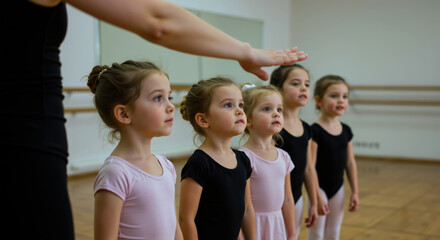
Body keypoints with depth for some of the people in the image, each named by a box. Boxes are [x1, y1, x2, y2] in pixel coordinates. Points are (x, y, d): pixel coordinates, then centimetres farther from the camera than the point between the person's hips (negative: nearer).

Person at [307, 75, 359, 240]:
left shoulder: (346, 131, 3)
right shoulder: (315, 131, -16)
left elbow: (350, 163, 8)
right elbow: (310, 166, -17)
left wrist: (355, 192, 9)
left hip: (338, 188, 6)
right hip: (320, 188, -6)